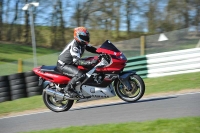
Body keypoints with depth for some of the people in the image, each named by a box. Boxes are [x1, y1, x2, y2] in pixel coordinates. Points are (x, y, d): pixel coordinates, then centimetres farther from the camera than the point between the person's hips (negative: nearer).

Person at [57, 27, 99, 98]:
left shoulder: (82, 43, 1)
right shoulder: (74, 46, -27)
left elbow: (91, 48, 13)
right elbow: (77, 61, -34)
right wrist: (90, 62, -45)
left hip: (71, 63, 10)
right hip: (63, 65, -10)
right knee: (81, 75, -30)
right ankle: (68, 89, -15)